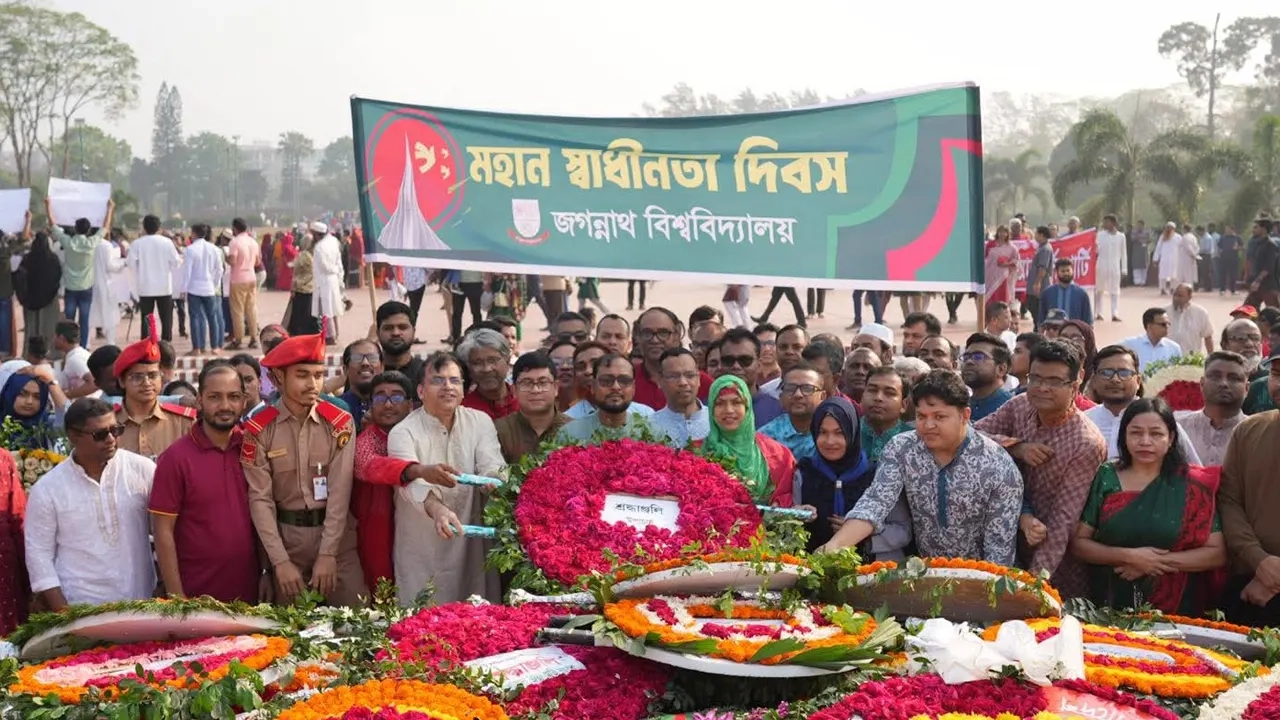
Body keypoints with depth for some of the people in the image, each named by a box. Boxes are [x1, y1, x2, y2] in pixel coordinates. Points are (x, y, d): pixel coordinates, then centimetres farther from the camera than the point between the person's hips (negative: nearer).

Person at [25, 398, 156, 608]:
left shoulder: (142, 469, -2)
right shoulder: (47, 489, -3)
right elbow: (39, 554, -1)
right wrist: (63, 612, -7)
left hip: (141, 603, 1)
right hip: (79, 609, -1)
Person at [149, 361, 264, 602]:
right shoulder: (176, 457, -9)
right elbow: (163, 532, -9)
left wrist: (268, 571, 4)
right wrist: (176, 598, -11)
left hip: (250, 592, 3)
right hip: (196, 596, -3)